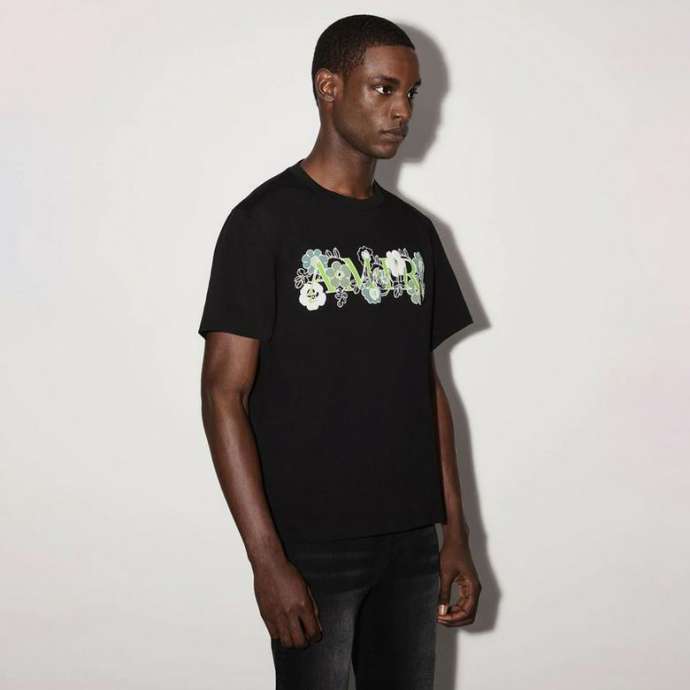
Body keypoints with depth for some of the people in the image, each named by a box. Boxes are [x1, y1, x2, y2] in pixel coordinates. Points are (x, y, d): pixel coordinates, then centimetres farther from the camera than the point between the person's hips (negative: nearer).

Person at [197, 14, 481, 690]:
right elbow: (224, 395, -11)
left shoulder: (413, 230, 11)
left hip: (411, 542, 6)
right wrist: (267, 559, -16)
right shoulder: (266, 221, -7)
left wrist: (456, 531, 10)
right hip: (313, 547, -5)